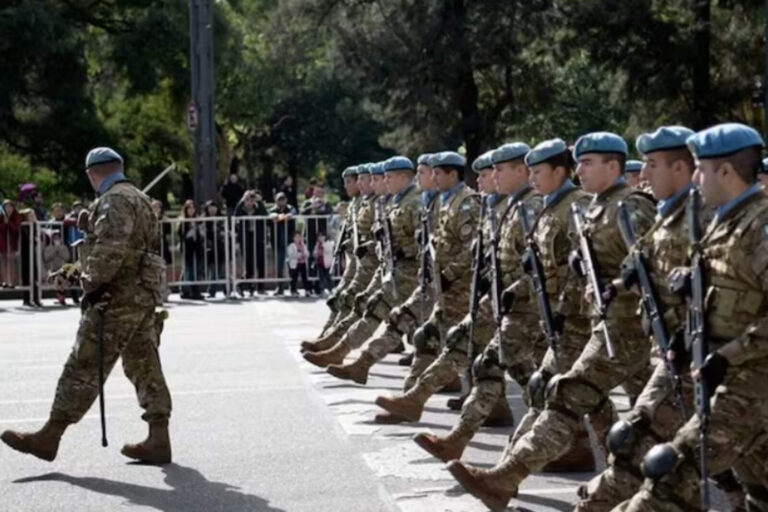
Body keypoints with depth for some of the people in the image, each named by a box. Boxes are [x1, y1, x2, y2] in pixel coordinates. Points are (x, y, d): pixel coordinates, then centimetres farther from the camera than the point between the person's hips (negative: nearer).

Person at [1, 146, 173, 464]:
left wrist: (92, 282, -15)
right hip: (144, 296, 10)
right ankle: (158, 439, 7)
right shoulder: (138, 199, 21)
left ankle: (49, 437, -2)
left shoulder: (114, 201, -11)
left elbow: (111, 248, -24)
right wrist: (89, 228, 18)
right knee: (144, 367, 8)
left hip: (117, 297, -10)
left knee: (83, 368, -6)